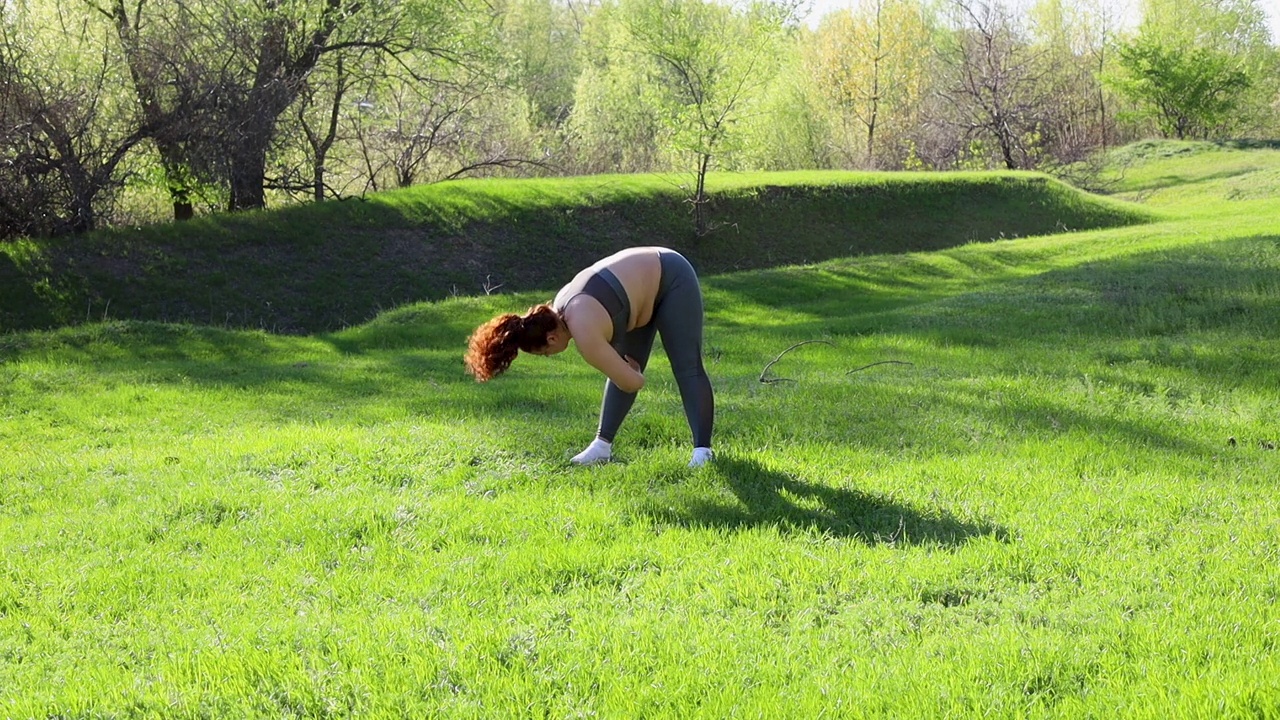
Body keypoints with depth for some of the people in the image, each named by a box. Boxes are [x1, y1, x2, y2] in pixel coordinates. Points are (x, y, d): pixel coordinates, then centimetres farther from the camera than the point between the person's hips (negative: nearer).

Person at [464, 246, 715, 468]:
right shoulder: (559, 310, -6)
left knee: (687, 369, -13)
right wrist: (628, 366, 8)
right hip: (645, 278, 9)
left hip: (671, 279, -9)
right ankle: (603, 443, 11)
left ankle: (702, 451, -16)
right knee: (622, 368, 8)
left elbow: (631, 383, -24)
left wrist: (634, 375, -2)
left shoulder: (585, 336, -31)